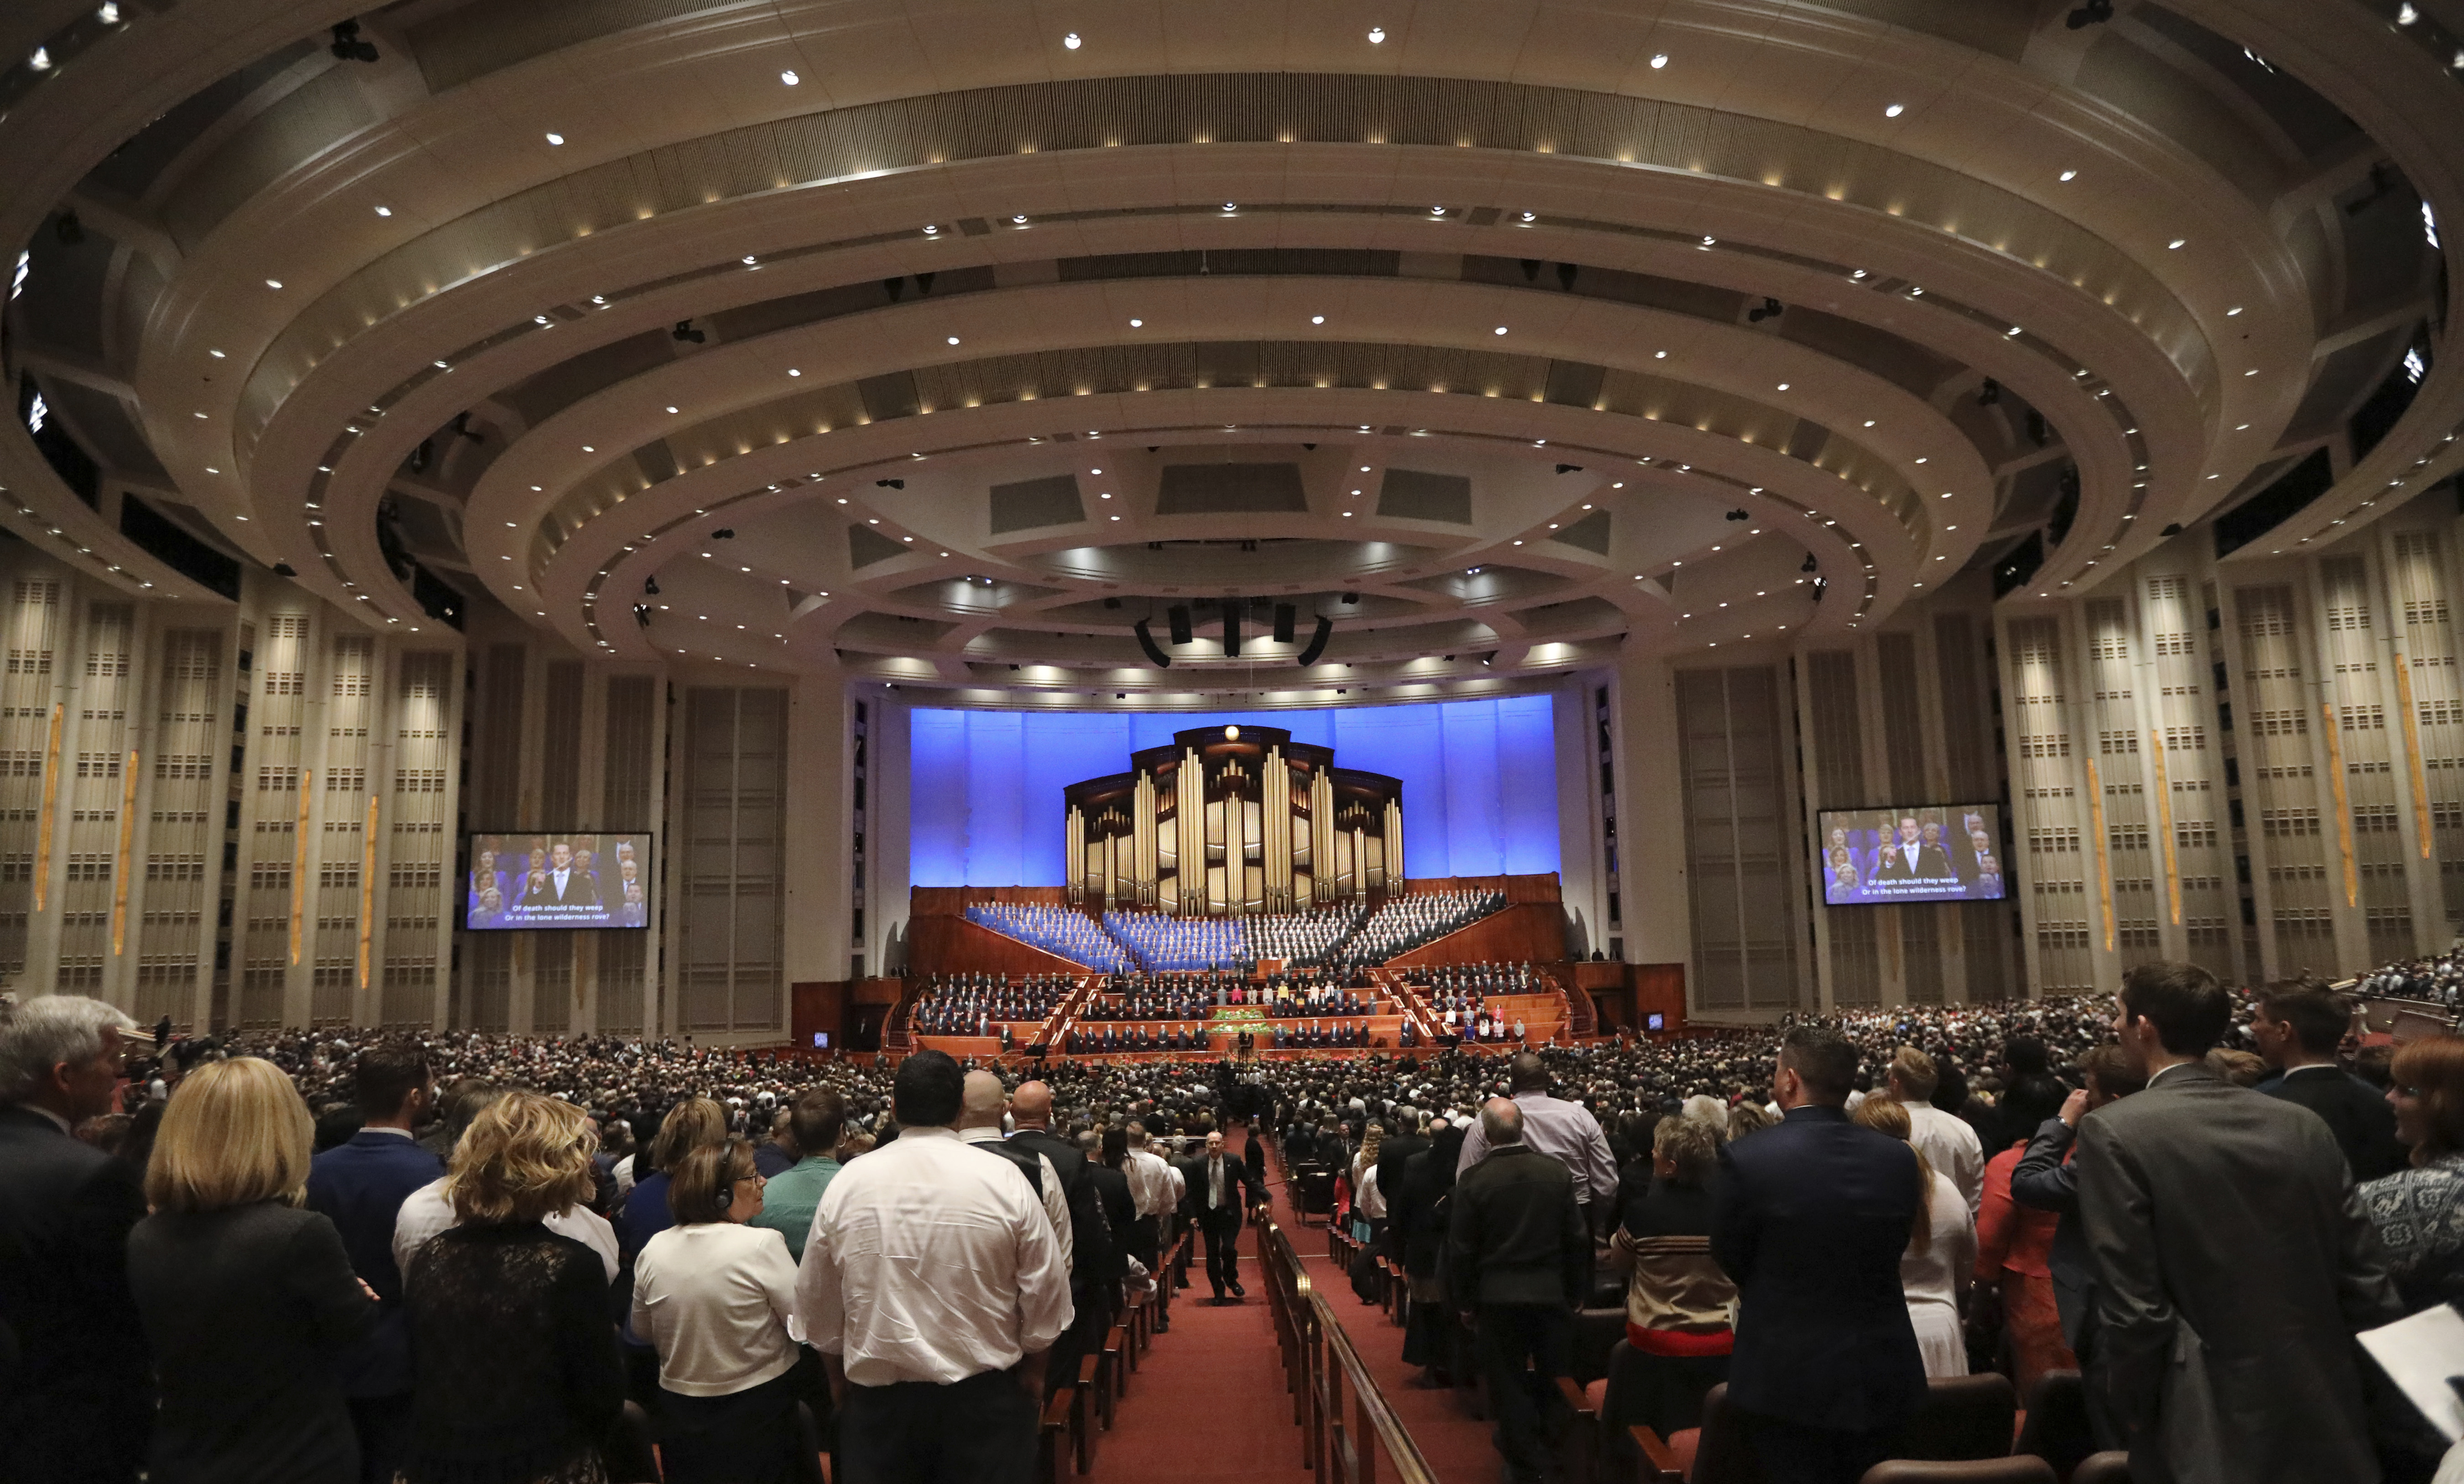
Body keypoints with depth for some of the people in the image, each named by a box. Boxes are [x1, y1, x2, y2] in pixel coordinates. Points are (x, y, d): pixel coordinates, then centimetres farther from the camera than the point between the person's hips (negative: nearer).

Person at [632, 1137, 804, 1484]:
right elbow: (806, 1324, -16)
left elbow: (642, 1330, 10)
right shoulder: (760, 1245, -22)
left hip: (680, 1408, 5)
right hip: (759, 1407, -4)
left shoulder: (654, 1249, -6)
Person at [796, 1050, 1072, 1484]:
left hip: (878, 1397, 1)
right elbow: (1046, 1290, -6)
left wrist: (838, 1372, 20)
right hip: (984, 1397, -1)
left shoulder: (848, 1182, -7)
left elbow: (817, 1301, 4)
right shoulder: (1004, 1180, -12)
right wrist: (1033, 1369, 10)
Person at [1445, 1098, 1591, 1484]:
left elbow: (1461, 1248, -8)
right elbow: (1578, 1238, -1)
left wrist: (1464, 1302, 4)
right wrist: (1576, 1292, 11)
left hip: (1498, 1297, -2)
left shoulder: (1473, 1181, -13)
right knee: (1555, 1381, 17)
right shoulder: (1558, 1173, -7)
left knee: (1510, 1386, 8)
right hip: (1552, 1293, 3)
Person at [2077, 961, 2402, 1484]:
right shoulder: (2305, 1125, 1)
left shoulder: (2113, 1132, -14)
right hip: (2326, 1423, 5)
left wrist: (2133, 1413, -1)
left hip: (2211, 1435, -5)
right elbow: (2368, 1287, 4)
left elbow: (2133, 1307, -16)